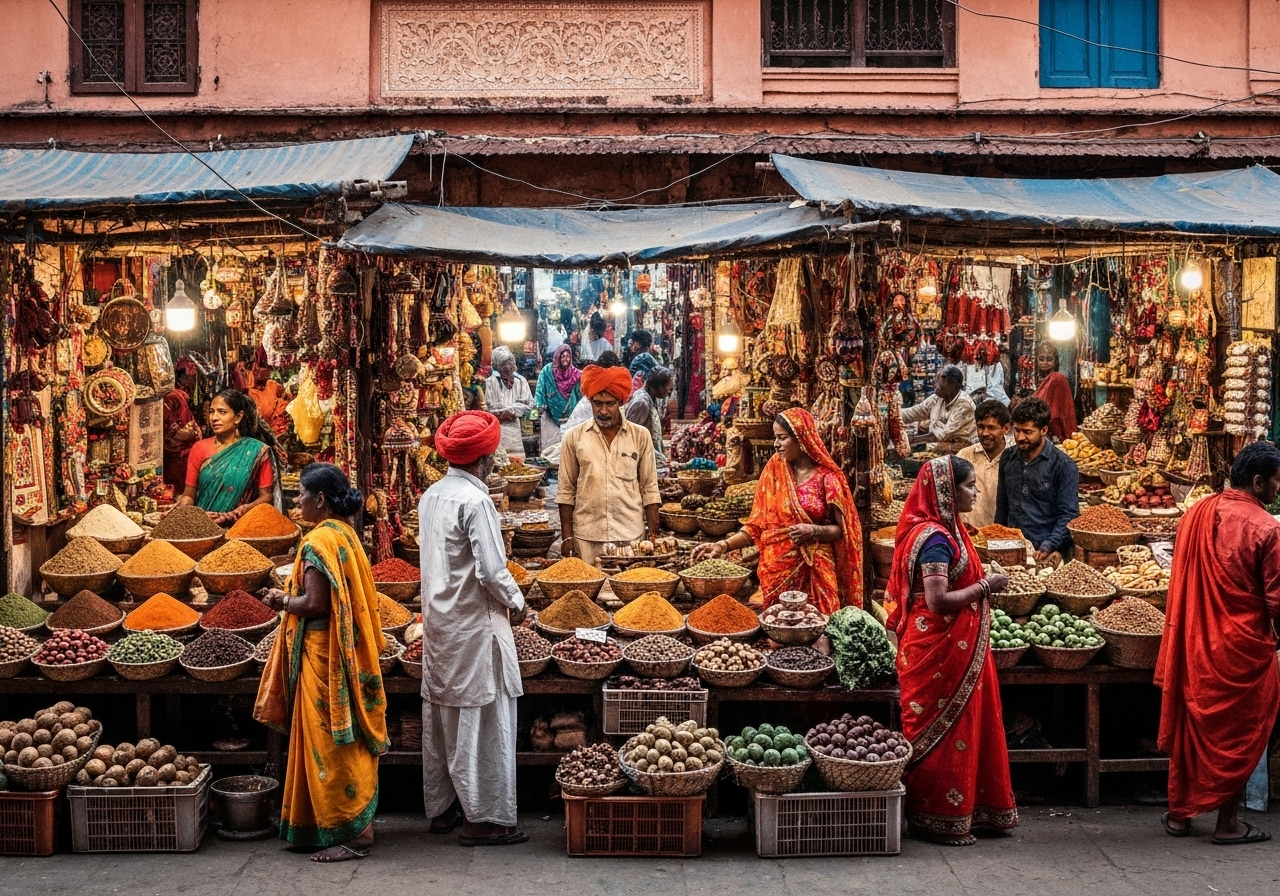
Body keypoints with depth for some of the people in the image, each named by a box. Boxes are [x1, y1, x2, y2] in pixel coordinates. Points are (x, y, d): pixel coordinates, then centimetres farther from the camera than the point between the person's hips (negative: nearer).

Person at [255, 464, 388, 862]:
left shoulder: (319, 541, -18)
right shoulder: (346, 534, 10)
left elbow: (314, 604, -22)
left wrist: (283, 601, -4)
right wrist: (289, 597, 10)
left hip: (324, 653, -9)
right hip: (349, 650, 9)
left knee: (331, 743, -2)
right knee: (349, 741, 14)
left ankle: (351, 833, 3)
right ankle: (358, 825, 20)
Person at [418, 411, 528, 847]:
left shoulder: (431, 496, 7)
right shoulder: (474, 501, -19)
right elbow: (492, 570, -21)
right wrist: (516, 602, -4)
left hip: (437, 622, 9)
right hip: (474, 624, -9)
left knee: (440, 713, 15)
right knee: (482, 718, -1)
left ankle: (441, 808, 25)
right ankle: (483, 818, 4)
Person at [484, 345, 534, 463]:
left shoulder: (521, 381, 7)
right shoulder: (491, 382, -7)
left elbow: (527, 404, 0)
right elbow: (490, 409, -9)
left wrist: (510, 410, -12)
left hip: (514, 428, 4)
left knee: (518, 463, 3)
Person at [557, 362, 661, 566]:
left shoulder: (640, 436, 4)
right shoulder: (574, 438, 4)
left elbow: (650, 489, 6)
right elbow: (566, 491, 6)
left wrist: (653, 534, 1)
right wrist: (567, 536, 1)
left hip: (631, 534, 0)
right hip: (587, 535, 0)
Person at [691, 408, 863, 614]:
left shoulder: (827, 477, -4)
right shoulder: (773, 473, 4)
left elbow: (842, 529, -1)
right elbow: (757, 525, 2)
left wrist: (814, 531, -19)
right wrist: (723, 545, -10)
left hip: (815, 571, -2)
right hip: (776, 568, 2)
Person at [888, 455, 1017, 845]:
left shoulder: (946, 530, 11)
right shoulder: (935, 538, -21)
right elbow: (938, 600, -26)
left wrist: (982, 583, 7)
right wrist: (985, 586, -17)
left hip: (957, 648, 10)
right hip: (939, 650, -10)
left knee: (967, 727, 16)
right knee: (943, 732, 1)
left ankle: (968, 808, 27)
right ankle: (937, 818, 12)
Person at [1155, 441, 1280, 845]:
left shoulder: (1197, 514, 0)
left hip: (1194, 644, 5)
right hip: (1243, 646, -5)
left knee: (1190, 725, 15)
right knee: (1239, 734, 8)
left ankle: (1179, 812, 23)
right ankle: (1228, 823, 15)